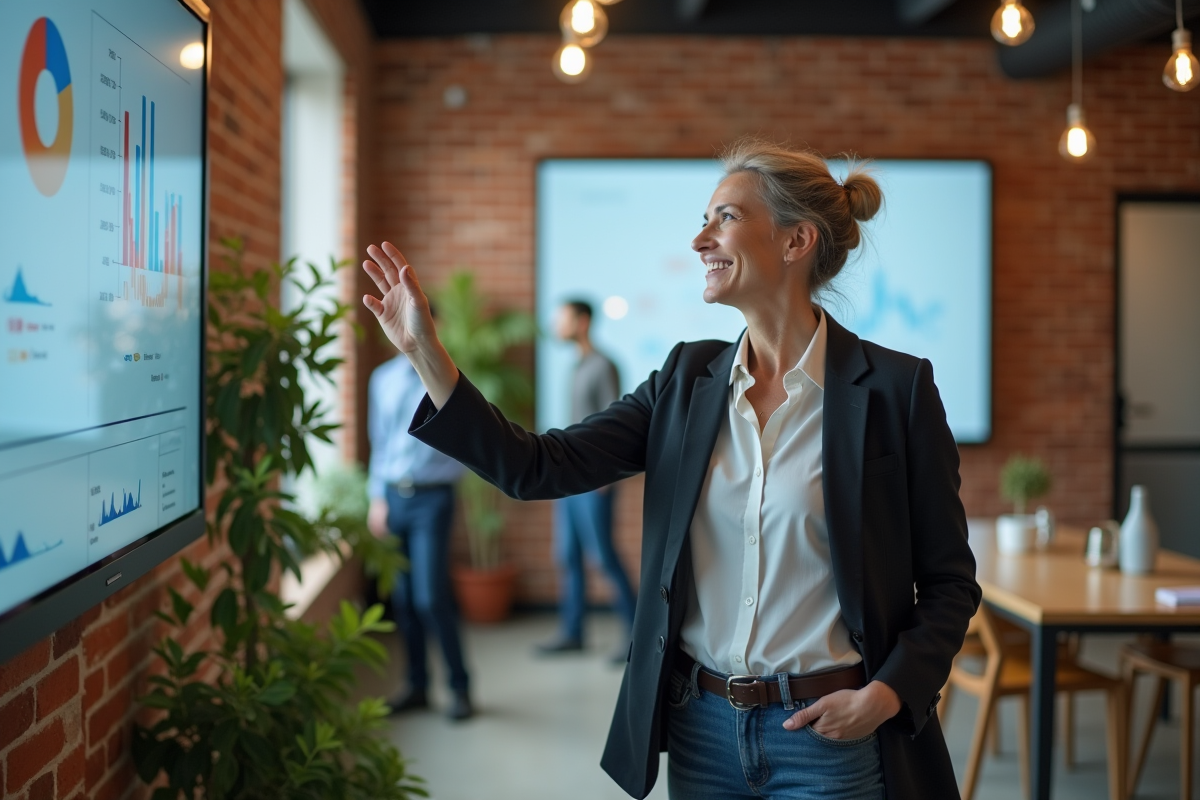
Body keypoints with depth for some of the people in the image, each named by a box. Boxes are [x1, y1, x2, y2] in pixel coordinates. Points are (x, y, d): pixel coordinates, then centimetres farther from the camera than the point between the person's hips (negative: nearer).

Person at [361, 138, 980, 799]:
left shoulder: (895, 388, -9)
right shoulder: (687, 380, 4)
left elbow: (949, 582, -3)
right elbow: (539, 467, -5)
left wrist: (888, 693, -17)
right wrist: (425, 352, -10)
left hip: (830, 736, -4)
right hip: (701, 728, 5)